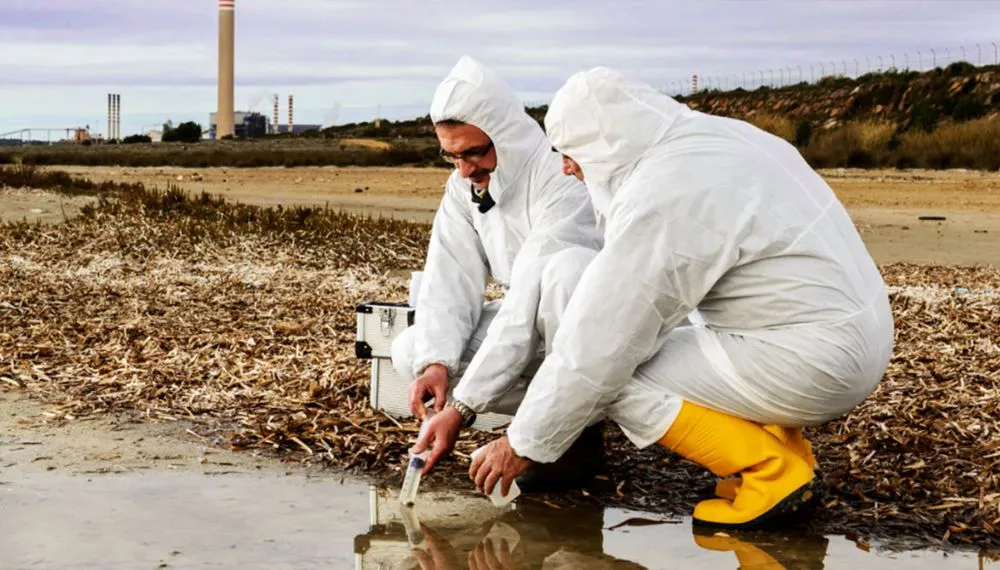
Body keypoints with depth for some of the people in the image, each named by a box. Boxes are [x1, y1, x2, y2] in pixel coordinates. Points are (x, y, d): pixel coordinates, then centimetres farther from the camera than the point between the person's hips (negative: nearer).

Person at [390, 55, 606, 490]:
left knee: (564, 268, -39)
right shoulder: (464, 186, -4)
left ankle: (581, 434, -19)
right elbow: (450, 284, -8)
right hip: (536, 333, 7)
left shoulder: (564, 179, -28)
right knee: (410, 353, -11)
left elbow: (527, 305, -34)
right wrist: (436, 363, -28)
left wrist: (463, 407, -36)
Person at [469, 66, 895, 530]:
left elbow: (594, 348, -15)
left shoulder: (657, 200, -18)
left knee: (616, 375, -7)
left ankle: (772, 473, -5)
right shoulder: (716, 134, 10)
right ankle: (784, 447, 15)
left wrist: (525, 444, -3)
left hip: (814, 362, -9)